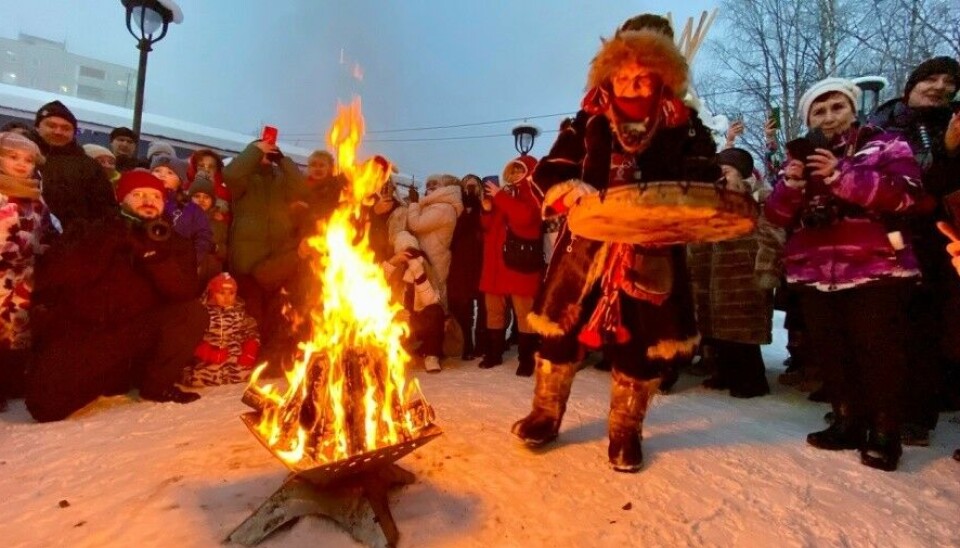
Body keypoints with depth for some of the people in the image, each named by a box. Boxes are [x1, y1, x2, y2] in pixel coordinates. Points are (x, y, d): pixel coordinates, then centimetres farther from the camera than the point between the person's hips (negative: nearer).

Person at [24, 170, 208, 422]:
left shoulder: (174, 244, 7)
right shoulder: (90, 231, 7)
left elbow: (184, 293, -10)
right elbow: (50, 278, -8)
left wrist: (153, 253, -24)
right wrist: (108, 244, -16)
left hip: (136, 337, 1)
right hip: (81, 333, 0)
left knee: (194, 313, -25)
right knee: (46, 403, -23)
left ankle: (157, 384, -6)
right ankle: (115, 377, 10)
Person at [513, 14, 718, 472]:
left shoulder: (683, 126, 3)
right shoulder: (589, 121, 5)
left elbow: (705, 183, -1)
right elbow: (548, 172, 1)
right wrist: (571, 189, -22)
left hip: (651, 253, 0)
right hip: (588, 245, 1)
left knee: (642, 341, 5)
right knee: (560, 326, 6)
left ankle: (625, 431, 27)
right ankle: (546, 414, 27)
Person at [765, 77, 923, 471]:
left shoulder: (885, 146, 3)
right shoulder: (801, 156, 15)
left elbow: (905, 195, -15)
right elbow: (777, 216, 7)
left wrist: (842, 175, -22)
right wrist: (791, 185, -13)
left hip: (874, 272, -4)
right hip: (814, 275, 5)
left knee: (878, 352, -1)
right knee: (831, 352, 10)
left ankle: (884, 433, 12)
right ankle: (847, 423, 23)